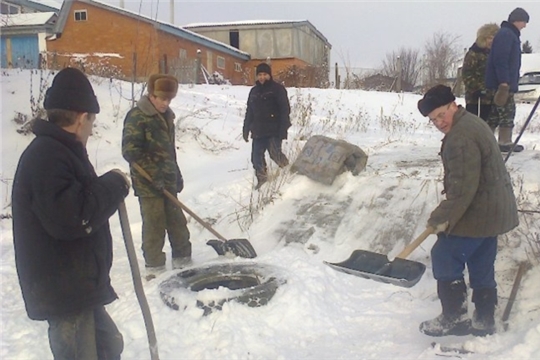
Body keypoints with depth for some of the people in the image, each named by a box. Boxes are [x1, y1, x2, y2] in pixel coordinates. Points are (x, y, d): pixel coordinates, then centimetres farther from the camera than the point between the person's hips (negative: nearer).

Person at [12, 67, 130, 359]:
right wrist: (113, 185, -19)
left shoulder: (57, 151, 13)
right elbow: (70, 216, -30)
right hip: (63, 289, -11)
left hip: (78, 285, 11)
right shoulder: (46, 156, -21)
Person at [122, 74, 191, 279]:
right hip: (148, 184, -8)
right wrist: (152, 174, -21)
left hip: (168, 182, 8)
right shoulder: (137, 116, -11)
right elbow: (130, 150, -19)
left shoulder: (166, 116, 14)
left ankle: (182, 261, 27)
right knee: (154, 225, -2)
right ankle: (154, 267, 10)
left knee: (178, 223, 13)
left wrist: (176, 175, 21)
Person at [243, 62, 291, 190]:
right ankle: (262, 180, 19)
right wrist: (246, 129, 18)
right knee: (256, 158, 3)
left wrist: (283, 129, -17)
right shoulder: (254, 91, 16)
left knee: (275, 153, -14)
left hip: (274, 131, -6)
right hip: (258, 131, 6)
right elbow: (249, 112, 21)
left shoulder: (278, 89, -3)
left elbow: (285, 110, -9)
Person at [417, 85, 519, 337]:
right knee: (481, 267, 17)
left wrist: (442, 218, -17)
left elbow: (462, 186, -26)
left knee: (445, 258, 0)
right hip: (495, 211, 11)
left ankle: (454, 318, 9)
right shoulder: (472, 122, 13)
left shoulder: (460, 138, -23)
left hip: (478, 213, -11)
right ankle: (484, 321, 27)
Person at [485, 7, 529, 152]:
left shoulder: (510, 34, 20)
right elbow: (500, 60, -22)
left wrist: (508, 82, 22)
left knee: (496, 113, 10)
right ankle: (505, 142, 2)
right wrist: (504, 82, -24)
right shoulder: (506, 34, -13)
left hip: (504, 83, 10)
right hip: (503, 83, -10)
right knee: (507, 112, -4)